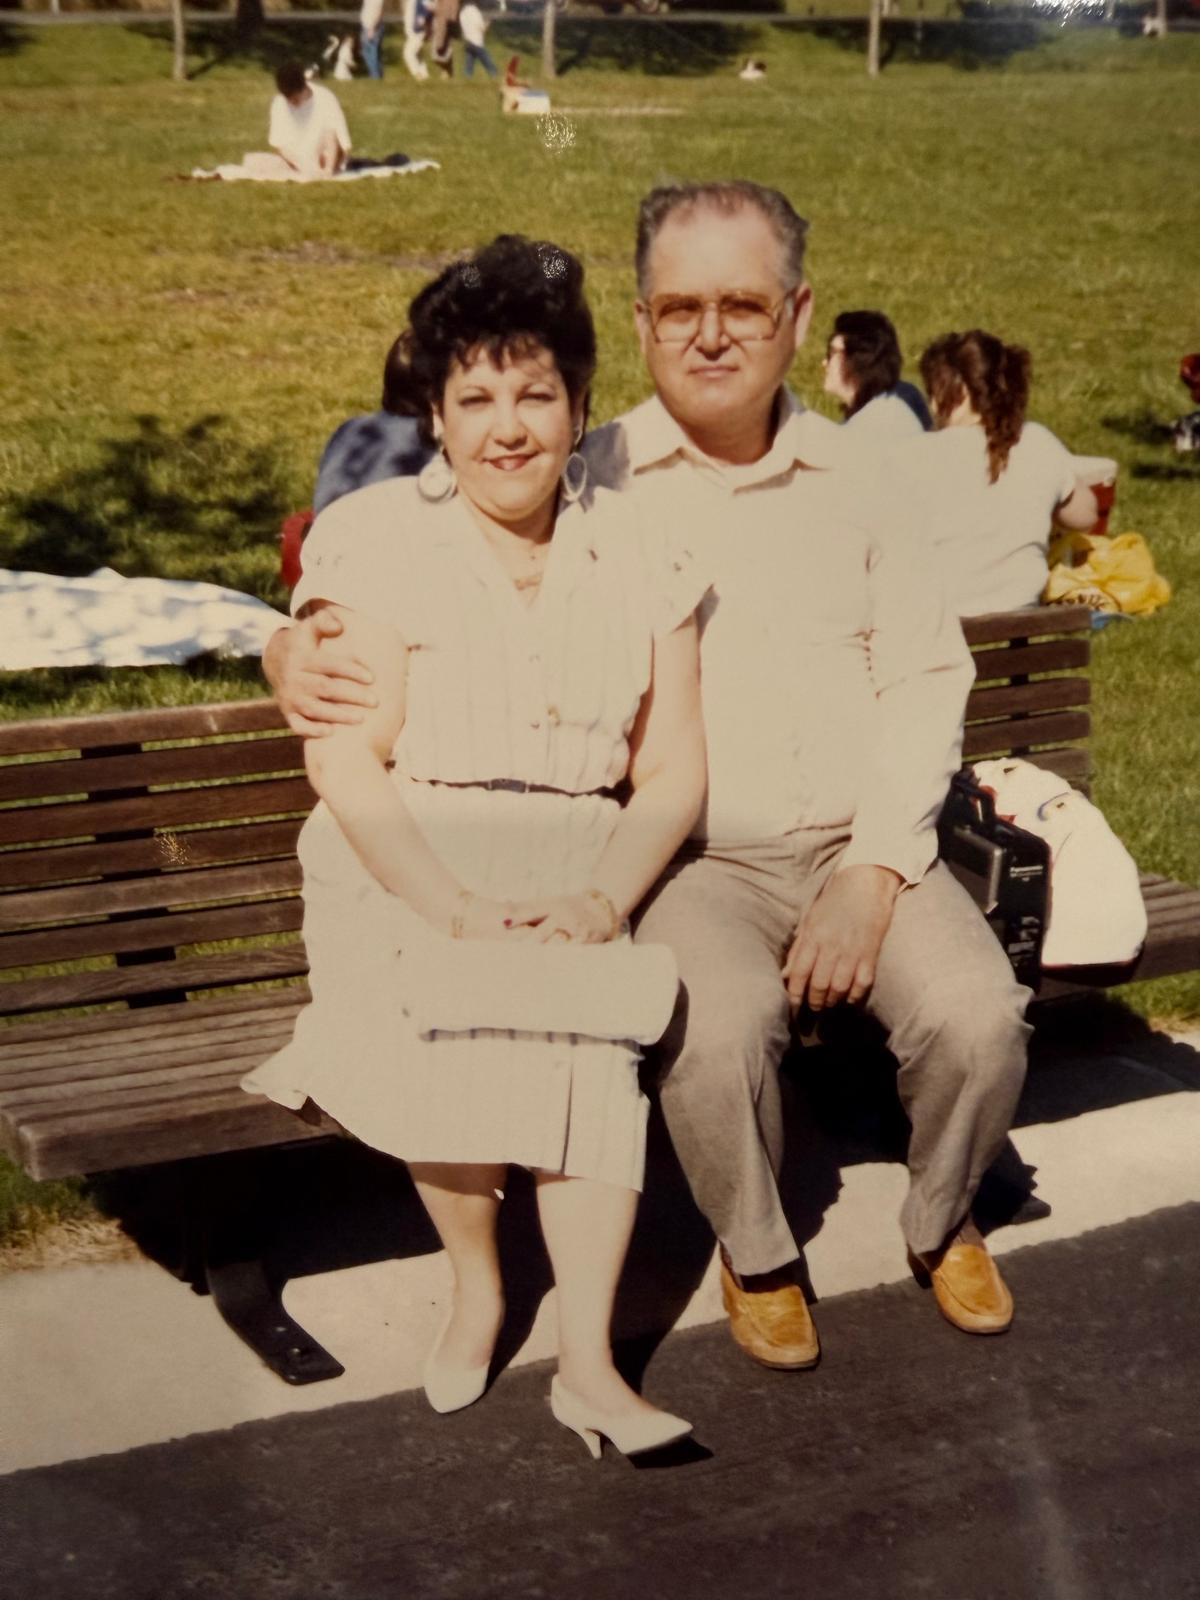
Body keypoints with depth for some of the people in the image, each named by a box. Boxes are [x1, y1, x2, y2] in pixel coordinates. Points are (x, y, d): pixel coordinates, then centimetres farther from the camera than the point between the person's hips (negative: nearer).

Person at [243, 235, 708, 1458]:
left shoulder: (636, 556, 9)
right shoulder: (375, 543, 0)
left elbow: (673, 767, 4)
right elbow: (346, 762, -9)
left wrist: (605, 897, -14)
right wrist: (455, 910, -21)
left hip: (574, 867, 2)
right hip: (401, 865, -1)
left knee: (587, 1019, -29)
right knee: (442, 1010, -31)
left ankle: (587, 1358, -22)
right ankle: (475, 1278, -5)